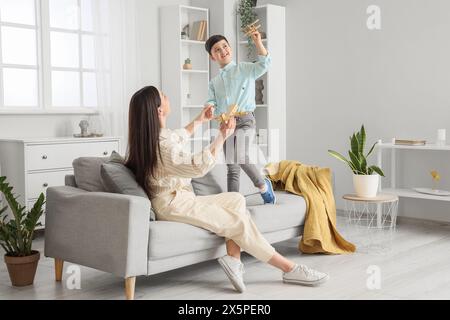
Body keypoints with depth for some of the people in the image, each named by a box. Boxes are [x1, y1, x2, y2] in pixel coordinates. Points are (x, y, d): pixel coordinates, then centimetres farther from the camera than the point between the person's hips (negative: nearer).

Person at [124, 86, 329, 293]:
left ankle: (233, 259, -10)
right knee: (240, 222, -11)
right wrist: (222, 136, -28)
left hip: (180, 199, 10)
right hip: (172, 206, -10)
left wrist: (198, 121, 41)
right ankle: (290, 270, -3)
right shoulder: (160, 147, -24)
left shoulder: (157, 135, 8)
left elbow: (178, 138, 31)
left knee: (236, 200, 4)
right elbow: (200, 166, -31)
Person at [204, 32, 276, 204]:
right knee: (232, 168, 6)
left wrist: (258, 42, -22)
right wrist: (209, 107, -13)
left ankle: (263, 185, -6)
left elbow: (264, 64, -10)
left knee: (239, 157, -28)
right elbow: (213, 103, 11)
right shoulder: (214, 82, 19)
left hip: (245, 120, -5)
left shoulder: (245, 69, 6)